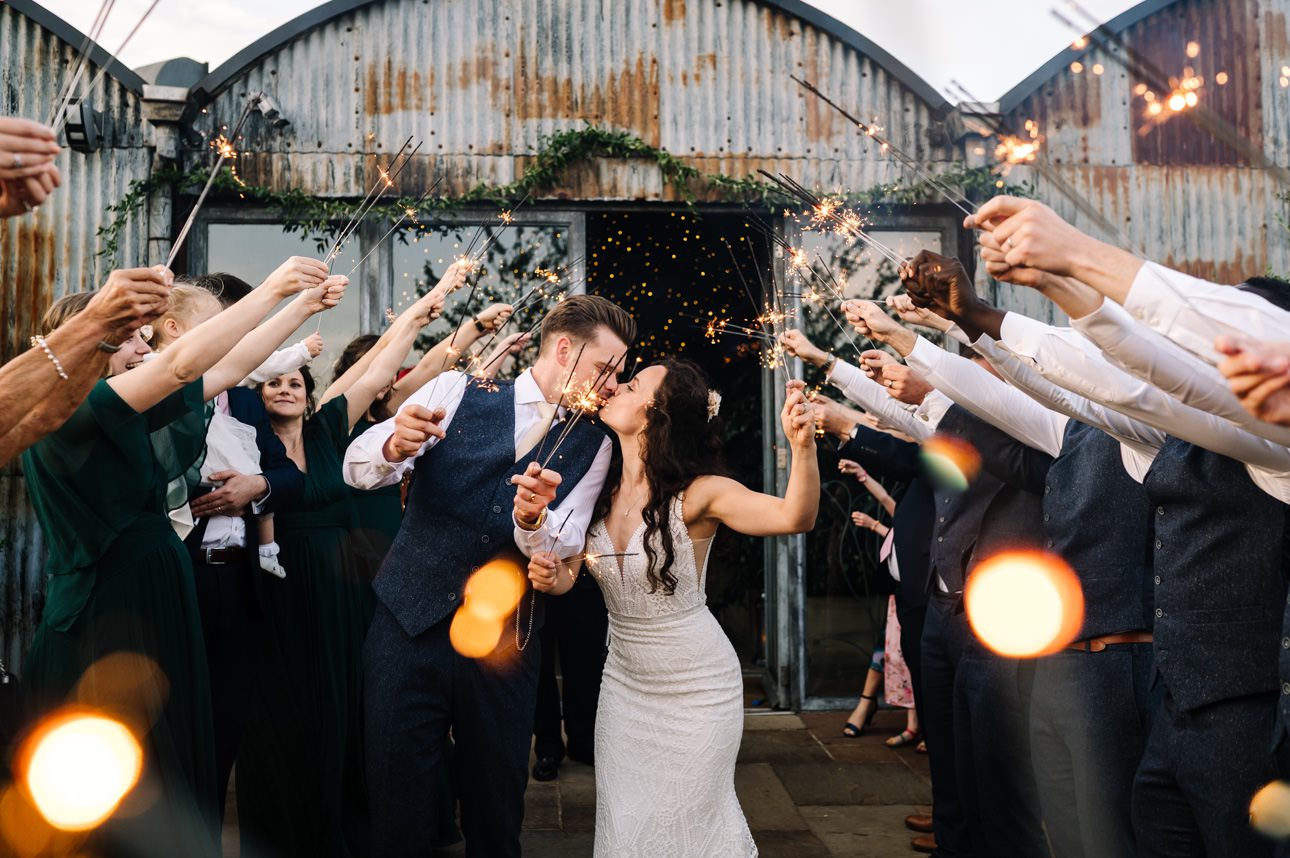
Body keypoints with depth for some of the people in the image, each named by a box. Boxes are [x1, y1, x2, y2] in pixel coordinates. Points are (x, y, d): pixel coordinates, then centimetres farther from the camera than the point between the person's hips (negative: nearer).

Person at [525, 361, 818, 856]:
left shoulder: (696, 493, -20)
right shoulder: (600, 492, -4)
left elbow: (795, 516, -33)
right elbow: (566, 573, -1)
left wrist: (803, 446, -50)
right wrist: (549, 576, -25)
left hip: (698, 686, -4)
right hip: (626, 681, 5)